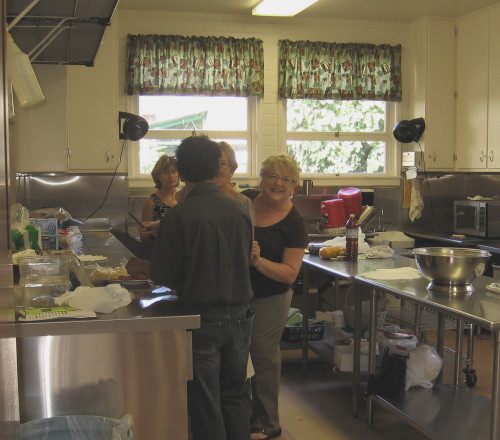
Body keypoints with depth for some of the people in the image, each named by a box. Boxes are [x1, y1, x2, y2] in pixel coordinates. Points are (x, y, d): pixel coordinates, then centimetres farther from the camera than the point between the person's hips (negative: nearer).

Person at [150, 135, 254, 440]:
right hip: (240, 315, 4)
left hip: (202, 318, -4)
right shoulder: (240, 209, -4)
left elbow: (163, 276, -12)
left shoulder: (178, 217, -17)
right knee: (235, 395, 20)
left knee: (206, 403, 10)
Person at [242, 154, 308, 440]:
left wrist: (258, 260, -32)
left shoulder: (295, 224, -15)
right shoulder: (244, 200, -4)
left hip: (268, 301, -4)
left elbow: (290, 274, -18)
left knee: (264, 358, 8)